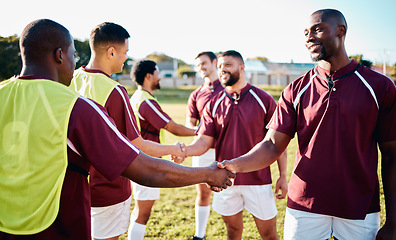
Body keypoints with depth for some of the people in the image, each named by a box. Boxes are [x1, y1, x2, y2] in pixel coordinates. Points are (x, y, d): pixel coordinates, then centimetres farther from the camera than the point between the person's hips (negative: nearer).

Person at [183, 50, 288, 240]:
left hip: (258, 180, -2)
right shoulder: (214, 104, 2)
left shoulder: (263, 99, -4)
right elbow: (204, 141, -4)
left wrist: (283, 176, -2)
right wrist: (185, 150, -25)